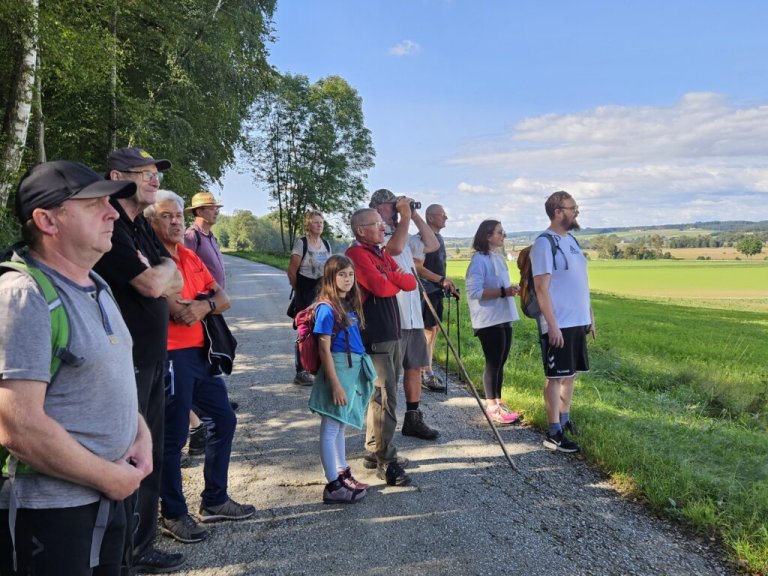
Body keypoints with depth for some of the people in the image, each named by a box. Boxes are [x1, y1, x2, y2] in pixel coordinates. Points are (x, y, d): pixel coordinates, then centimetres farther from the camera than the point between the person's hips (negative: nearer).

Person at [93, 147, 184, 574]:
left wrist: (159, 275, -8)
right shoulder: (111, 228, -14)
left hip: (152, 358, 9)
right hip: (126, 362, -9)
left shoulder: (142, 228, 15)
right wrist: (165, 268, -1)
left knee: (150, 458, 16)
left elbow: (176, 283, 12)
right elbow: (152, 284, -21)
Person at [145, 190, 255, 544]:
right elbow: (181, 312, -21)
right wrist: (207, 301, -3)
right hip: (171, 355, -9)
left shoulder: (191, 257, 15)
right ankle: (173, 515, 17)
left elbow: (223, 299, 9)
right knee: (174, 436, 0)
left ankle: (214, 501, 28)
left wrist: (202, 305, -12)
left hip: (198, 352, 9)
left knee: (224, 419, 15)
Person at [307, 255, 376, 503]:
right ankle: (333, 486, 9)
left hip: (354, 370, 8)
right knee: (330, 429, 2)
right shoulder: (327, 309, -14)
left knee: (340, 427, 19)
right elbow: (324, 350, -16)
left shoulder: (350, 304, 9)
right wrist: (336, 385, -18)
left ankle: (343, 474, 31)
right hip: (338, 369, -8)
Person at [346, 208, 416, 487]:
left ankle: (376, 451, 25)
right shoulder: (356, 253, -10)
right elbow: (380, 287, -22)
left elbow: (411, 283, 8)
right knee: (385, 396, -9)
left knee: (382, 393, 14)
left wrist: (392, 277, -11)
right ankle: (385, 461, -3)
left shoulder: (381, 253, 18)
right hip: (374, 337, -9)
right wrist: (397, 280, -1)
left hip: (391, 333, 9)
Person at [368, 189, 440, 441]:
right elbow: (395, 248, -29)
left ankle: (413, 420, 27)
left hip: (412, 315, 9)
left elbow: (432, 245, 17)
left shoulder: (401, 234, 17)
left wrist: (415, 216, 10)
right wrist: (405, 216, -16)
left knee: (415, 367, 15)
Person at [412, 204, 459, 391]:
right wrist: (442, 280, -21)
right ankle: (427, 375, 0)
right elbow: (418, 267, -19)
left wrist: (448, 285, 16)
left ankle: (427, 371, 19)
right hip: (427, 290, -9)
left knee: (434, 330, 11)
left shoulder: (439, 237, 16)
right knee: (428, 331, -6)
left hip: (437, 291, 9)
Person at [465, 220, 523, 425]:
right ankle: (492, 407, 7)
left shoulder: (498, 258, 15)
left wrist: (511, 289, 6)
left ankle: (498, 402, 23)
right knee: (493, 362, -3)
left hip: (504, 318, 8)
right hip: (489, 321, -8)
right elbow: (474, 291, -21)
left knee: (500, 362, 13)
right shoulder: (479, 259, -13)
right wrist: (503, 292, -23)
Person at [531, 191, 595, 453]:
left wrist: (590, 315, 18)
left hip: (577, 322, 8)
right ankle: (554, 433, 5)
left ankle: (565, 420, 28)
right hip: (559, 324, -8)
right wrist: (552, 325, -21)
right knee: (555, 376, -2)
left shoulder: (571, 240, 13)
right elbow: (541, 287, -18)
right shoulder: (544, 243, -13)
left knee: (571, 373, 15)